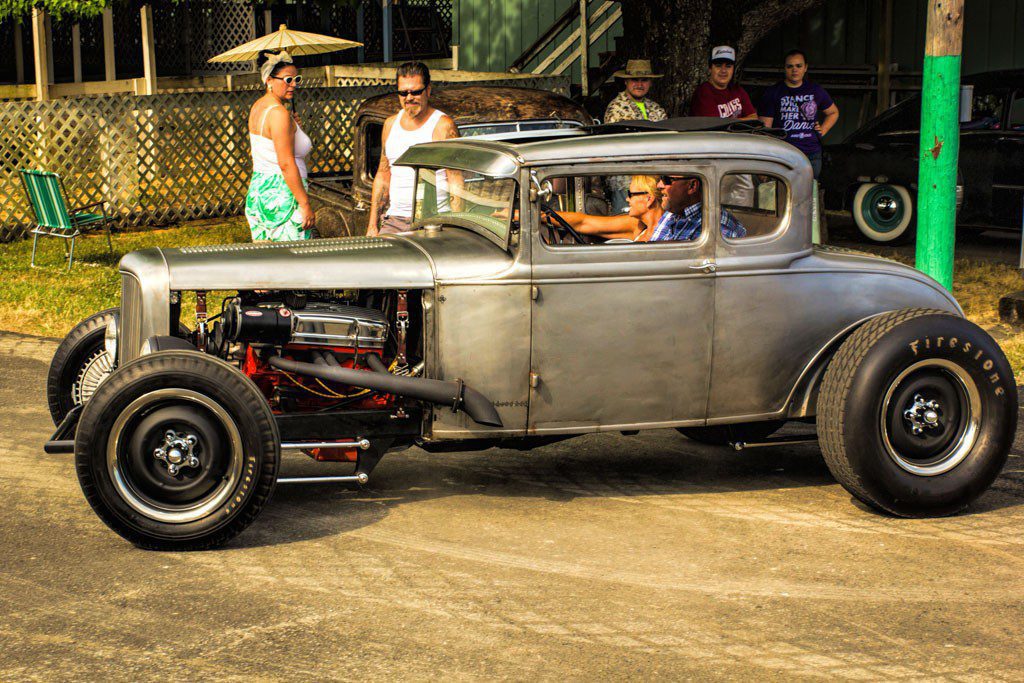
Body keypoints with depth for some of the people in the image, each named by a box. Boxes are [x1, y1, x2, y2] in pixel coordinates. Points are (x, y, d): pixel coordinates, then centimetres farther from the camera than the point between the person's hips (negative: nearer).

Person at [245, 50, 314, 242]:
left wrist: (291, 125, 14)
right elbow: (287, 164, -22)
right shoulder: (279, 113, -17)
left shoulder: (257, 106, 13)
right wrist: (305, 204, -20)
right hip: (282, 192, -10)